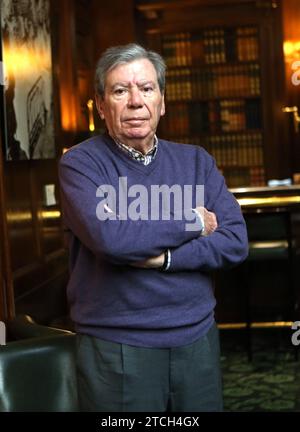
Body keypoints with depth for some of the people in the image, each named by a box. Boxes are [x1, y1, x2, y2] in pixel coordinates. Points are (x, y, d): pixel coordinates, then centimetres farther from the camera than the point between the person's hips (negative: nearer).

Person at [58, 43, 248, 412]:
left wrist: (164, 257, -18)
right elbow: (107, 236, -24)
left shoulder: (196, 161, 7)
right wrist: (192, 223, -12)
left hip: (198, 338, 4)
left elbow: (236, 242, -3)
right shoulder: (80, 163, -6)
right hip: (117, 347, -4)